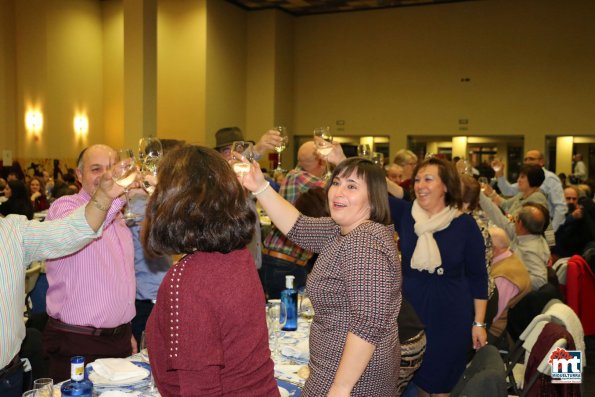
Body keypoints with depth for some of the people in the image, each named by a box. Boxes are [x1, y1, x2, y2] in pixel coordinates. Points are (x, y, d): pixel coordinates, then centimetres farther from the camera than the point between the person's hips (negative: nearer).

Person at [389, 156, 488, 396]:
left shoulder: (464, 224, -9)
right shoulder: (405, 214, -4)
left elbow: (478, 276, -3)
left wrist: (479, 322, -3)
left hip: (450, 316, -2)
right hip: (410, 311, 2)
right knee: (415, 377, 16)